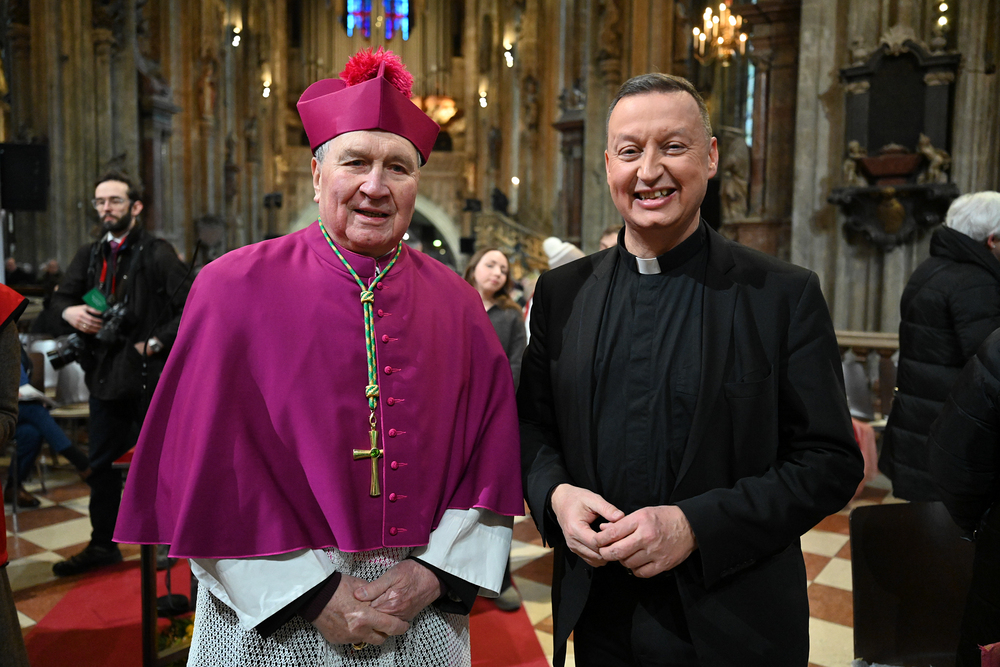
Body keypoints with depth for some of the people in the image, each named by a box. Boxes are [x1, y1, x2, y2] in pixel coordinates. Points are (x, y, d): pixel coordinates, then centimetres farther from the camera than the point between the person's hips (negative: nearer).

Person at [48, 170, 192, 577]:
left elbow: (191, 307, -12)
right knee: (101, 464, 14)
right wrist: (69, 311, -4)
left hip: (149, 376, -6)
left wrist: (155, 342, -16)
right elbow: (60, 297, 19)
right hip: (105, 375, 7)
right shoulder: (89, 256, 13)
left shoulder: (157, 254, -7)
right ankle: (103, 545, 29)